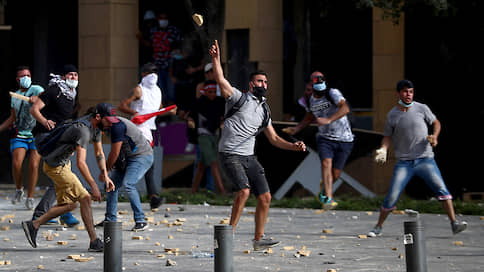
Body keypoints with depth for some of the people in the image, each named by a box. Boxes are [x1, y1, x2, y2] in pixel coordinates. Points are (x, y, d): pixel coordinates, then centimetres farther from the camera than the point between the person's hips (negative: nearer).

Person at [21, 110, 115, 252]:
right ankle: (94, 242, -7)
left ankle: (34, 225, 15)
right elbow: (81, 163, -35)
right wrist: (94, 186, -35)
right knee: (85, 198, -11)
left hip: (64, 164, 10)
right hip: (55, 167, -10)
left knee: (70, 204, 10)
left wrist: (105, 176, 2)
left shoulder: (95, 127, 2)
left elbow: (99, 154, 14)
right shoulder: (83, 130, -29)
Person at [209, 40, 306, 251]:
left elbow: (274, 139, 21)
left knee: (265, 197, 0)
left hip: (249, 157, 7)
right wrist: (216, 59, -28)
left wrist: (293, 146, 6)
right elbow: (220, 80, -15)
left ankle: (258, 239, 12)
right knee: (244, 190, -26)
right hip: (231, 154, -7)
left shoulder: (264, 110, 18)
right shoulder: (239, 98, 0)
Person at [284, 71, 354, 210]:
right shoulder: (312, 100, 6)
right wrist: (296, 129, 19)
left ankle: (324, 190, 35)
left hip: (344, 140, -3)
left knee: (335, 174, 1)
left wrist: (329, 120, -41)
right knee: (326, 163, -24)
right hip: (325, 138, 3)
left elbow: (345, 108, -30)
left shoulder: (332, 93, -13)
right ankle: (328, 198, -30)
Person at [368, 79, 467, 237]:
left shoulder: (422, 109, 1)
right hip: (403, 162, 0)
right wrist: (383, 149, -5)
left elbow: (436, 123, 14)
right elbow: (388, 136, 14)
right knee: (392, 197, -6)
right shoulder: (392, 115, 3)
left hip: (425, 159, 0)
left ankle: (454, 223, -14)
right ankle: (379, 227, 11)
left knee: (441, 188, -15)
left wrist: (434, 137, -5)